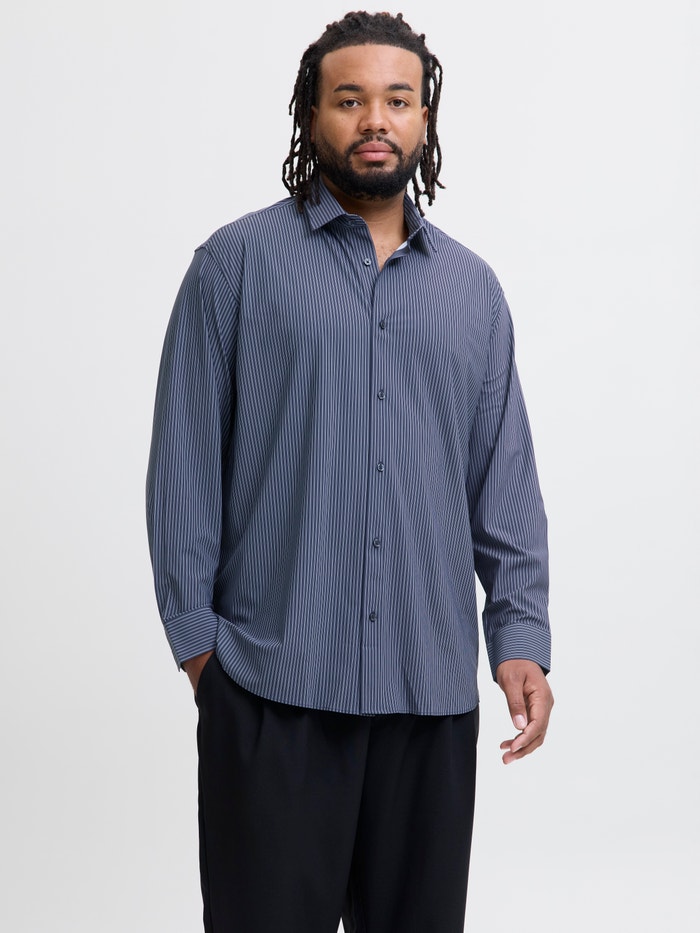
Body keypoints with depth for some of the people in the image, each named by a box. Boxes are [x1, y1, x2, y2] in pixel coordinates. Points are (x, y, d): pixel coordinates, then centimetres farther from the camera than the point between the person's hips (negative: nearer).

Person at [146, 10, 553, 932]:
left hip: (433, 684, 3)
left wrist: (521, 637, 2)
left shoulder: (473, 287, 12)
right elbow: (185, 462, 0)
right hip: (273, 681, -3)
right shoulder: (236, 262, 2)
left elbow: (505, 480, 11)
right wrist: (195, 633, -5)